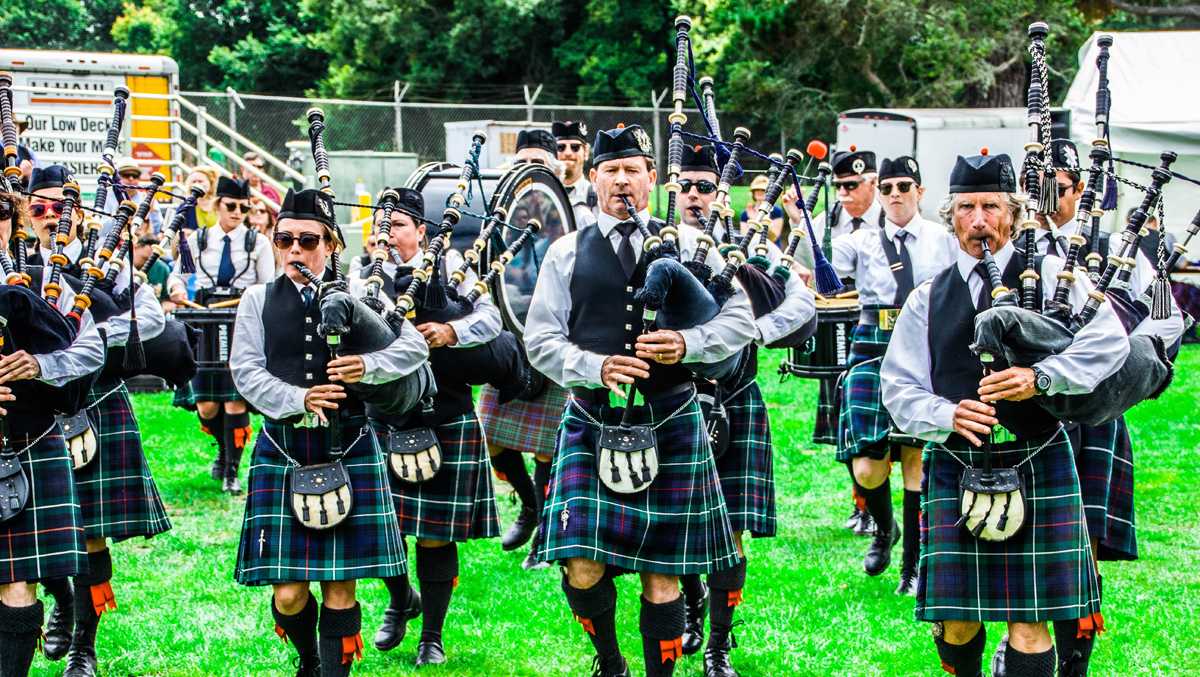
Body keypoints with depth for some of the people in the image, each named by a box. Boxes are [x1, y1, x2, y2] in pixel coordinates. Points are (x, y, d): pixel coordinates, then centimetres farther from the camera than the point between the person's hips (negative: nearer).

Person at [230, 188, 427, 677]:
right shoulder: (258, 300, 6)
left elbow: (415, 346, 2)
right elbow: (247, 371, -1)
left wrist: (367, 366, -17)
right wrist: (299, 399, -17)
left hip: (347, 452, 0)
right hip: (282, 451, 0)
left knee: (340, 586, 1)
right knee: (288, 593, -1)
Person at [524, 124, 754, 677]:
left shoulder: (689, 244, 7)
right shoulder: (567, 253, 7)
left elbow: (740, 320, 5)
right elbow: (541, 339, 3)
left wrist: (686, 344, -14)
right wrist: (596, 368, -15)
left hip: (670, 424, 0)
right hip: (592, 423, 0)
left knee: (661, 573, 3)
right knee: (582, 569, -8)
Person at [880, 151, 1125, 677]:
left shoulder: (1051, 275, 4)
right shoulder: (928, 299, 11)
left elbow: (1108, 343, -8)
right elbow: (899, 389, 8)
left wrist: (1040, 377, -22)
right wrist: (948, 415, -13)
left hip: (1036, 466, -2)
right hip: (955, 470, 2)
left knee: (1030, 620, -5)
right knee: (957, 619, 4)